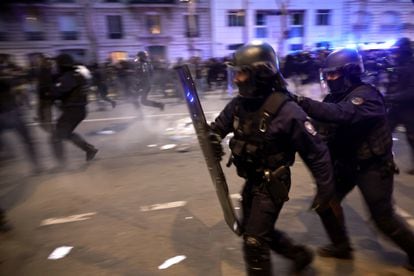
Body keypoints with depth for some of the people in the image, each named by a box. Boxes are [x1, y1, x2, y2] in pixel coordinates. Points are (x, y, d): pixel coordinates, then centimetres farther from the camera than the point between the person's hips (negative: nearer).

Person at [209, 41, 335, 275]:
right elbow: (219, 125, 10)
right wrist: (214, 139, -13)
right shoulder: (239, 103, -6)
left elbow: (317, 152, -18)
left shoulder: (286, 111, -25)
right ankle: (300, 254, 46)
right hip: (251, 181, 8)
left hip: (272, 184, -8)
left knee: (254, 242, 2)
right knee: (255, 231, 24)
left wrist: (326, 189, -12)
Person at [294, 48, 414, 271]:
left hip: (372, 166, -7)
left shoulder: (366, 95, -23)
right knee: (325, 202, 10)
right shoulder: (335, 97, 2)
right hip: (345, 163, 8)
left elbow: (342, 114, -44)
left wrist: (304, 103, -47)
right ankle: (341, 246, 31)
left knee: (383, 218, 5)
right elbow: (327, 122, -5)